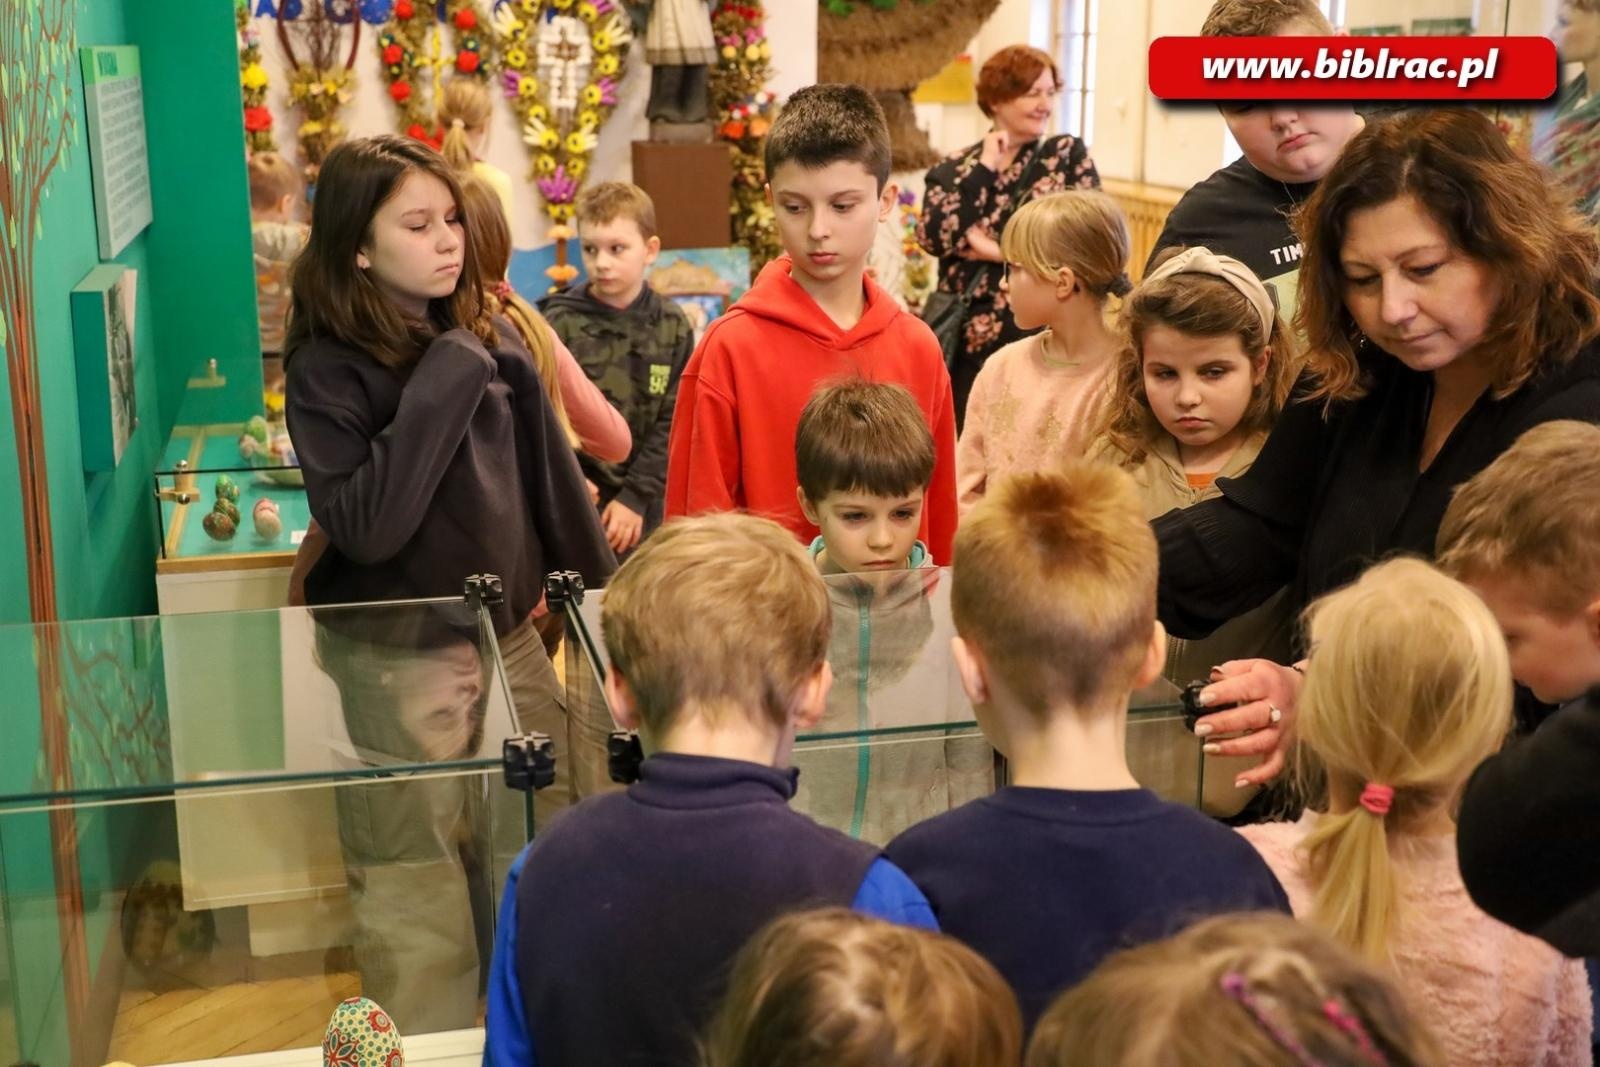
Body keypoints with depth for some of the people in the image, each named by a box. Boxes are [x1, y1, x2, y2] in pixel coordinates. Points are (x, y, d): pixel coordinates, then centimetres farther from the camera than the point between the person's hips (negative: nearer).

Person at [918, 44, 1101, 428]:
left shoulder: (1068, 154, 4)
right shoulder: (953, 168, 7)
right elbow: (933, 237, -8)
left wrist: (998, 250, -11)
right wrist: (984, 168, -8)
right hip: (966, 338, 2)